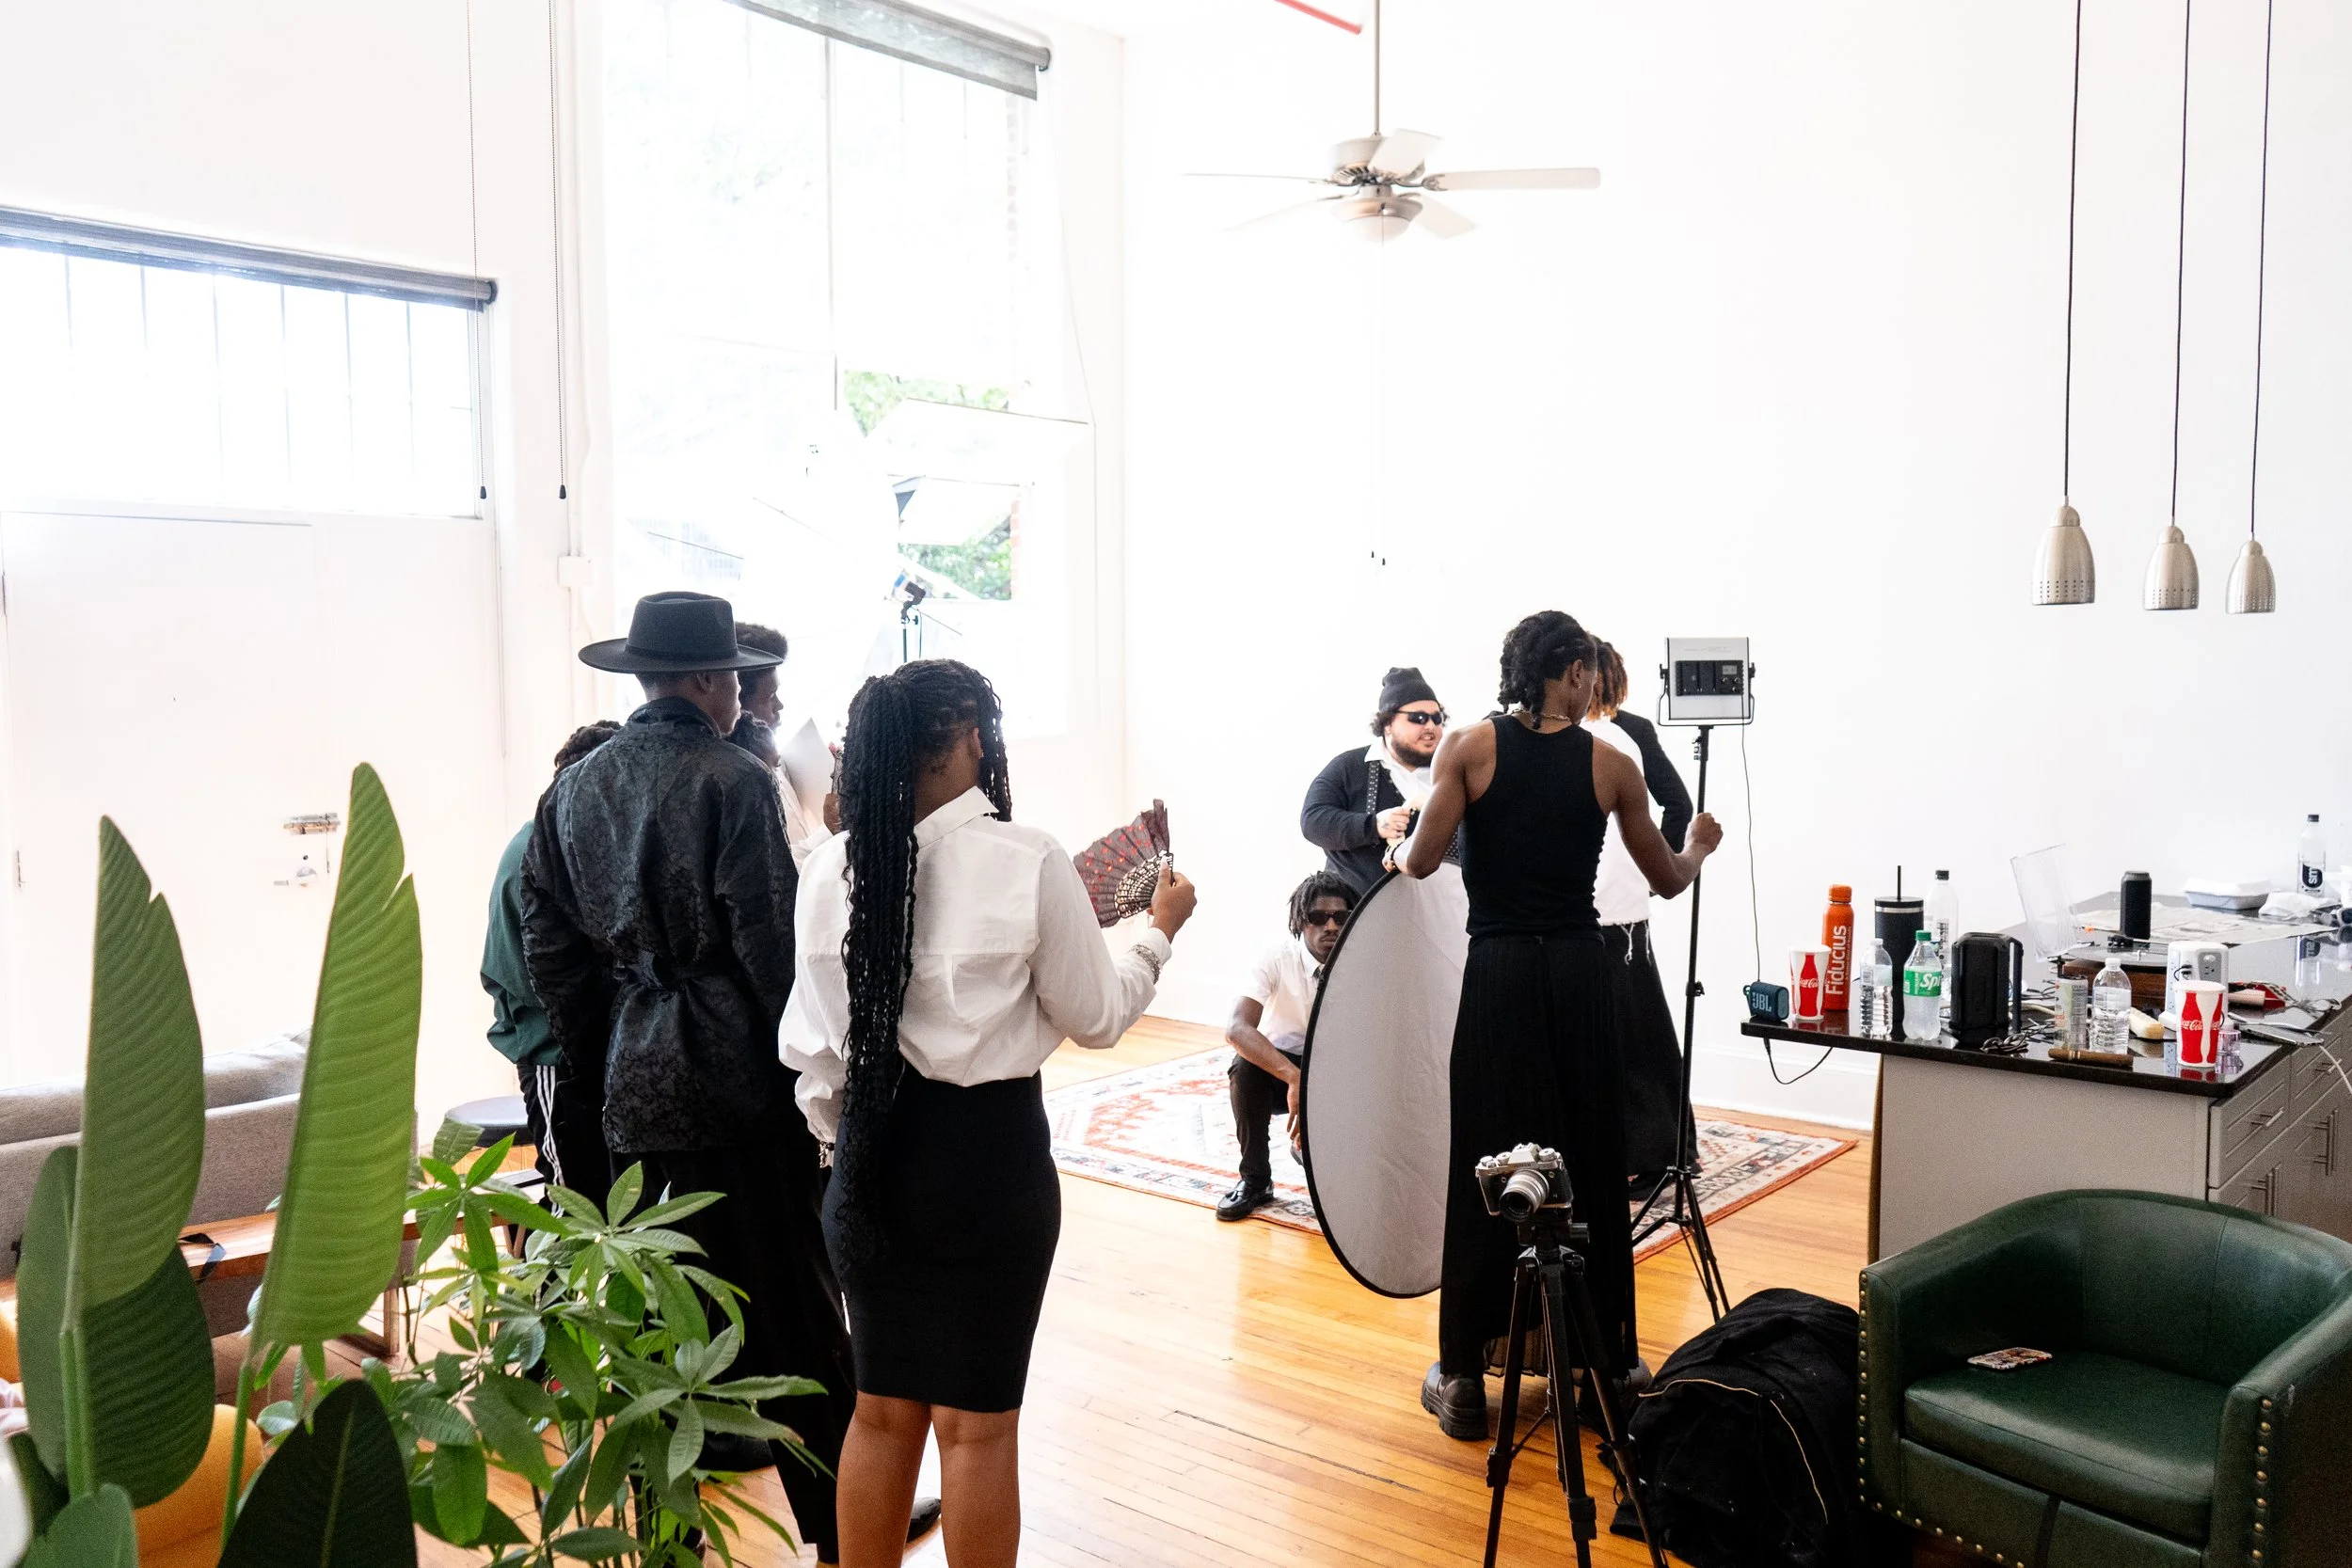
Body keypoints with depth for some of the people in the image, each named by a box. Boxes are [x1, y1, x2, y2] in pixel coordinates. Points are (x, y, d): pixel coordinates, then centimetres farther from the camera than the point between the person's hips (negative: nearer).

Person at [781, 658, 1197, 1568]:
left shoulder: (831, 867, -3)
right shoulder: (1028, 862, -15)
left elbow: (810, 1043, 4)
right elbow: (1097, 1018, -3)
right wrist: (1159, 932, 12)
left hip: (873, 1151, 4)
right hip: (988, 1151, -4)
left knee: (882, 1409, 19)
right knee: (977, 1421, 10)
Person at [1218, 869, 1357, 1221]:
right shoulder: (1275, 959, -20)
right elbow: (1236, 1030, -34)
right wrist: (1294, 1078, -47)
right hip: (1277, 1067, -1)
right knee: (1246, 1064, -33)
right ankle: (1254, 1180, -14)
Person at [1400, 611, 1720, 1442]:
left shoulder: (1470, 746, -3)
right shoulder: (1611, 765, 3)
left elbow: (1421, 862, -9)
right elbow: (1667, 880, 14)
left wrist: (1397, 851, 14)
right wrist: (1700, 844, 36)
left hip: (1498, 975, -1)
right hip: (1579, 975, 1)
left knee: (1485, 1167, 4)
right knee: (1589, 1167, 12)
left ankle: (1464, 1379, 11)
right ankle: (1603, 1365, 24)